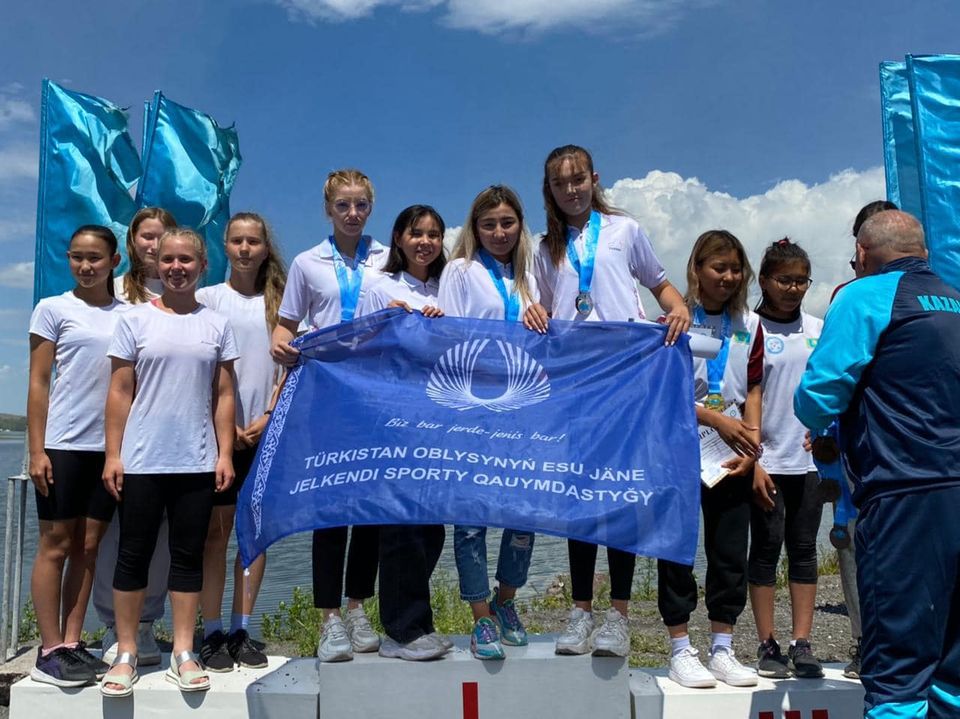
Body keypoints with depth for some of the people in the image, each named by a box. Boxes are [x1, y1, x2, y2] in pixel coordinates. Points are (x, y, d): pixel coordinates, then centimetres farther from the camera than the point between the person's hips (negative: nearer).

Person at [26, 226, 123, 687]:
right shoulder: (53, 309, 3)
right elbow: (38, 383, 0)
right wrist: (37, 450, -7)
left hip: (110, 445, 3)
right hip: (64, 444, -3)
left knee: (88, 546, 7)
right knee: (56, 544, 1)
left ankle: (72, 643, 16)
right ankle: (49, 653, 6)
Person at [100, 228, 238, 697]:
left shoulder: (216, 325, 6)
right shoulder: (135, 320, 3)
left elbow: (224, 395, 6)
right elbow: (120, 392, 1)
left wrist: (225, 454, 0)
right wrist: (113, 454, -4)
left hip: (197, 463, 1)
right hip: (141, 461, -1)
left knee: (188, 556, 7)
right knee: (133, 555, 6)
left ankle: (183, 654, 15)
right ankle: (126, 654, 17)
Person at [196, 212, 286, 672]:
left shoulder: (278, 302, 11)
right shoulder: (208, 298, 5)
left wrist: (268, 417, -6)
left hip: (264, 431, 2)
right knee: (216, 531, 0)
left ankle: (241, 631, 13)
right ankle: (212, 634, 7)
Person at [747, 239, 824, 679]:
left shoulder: (818, 330, 10)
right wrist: (752, 462, -11)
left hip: (810, 460, 4)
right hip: (767, 461, -4)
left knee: (804, 548, 7)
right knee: (766, 548, 3)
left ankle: (802, 644, 14)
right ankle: (767, 646, 11)